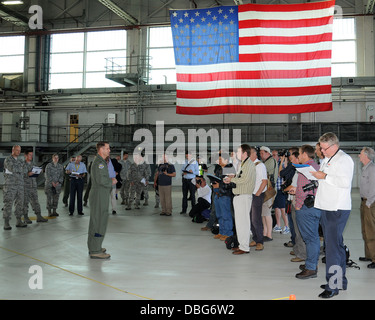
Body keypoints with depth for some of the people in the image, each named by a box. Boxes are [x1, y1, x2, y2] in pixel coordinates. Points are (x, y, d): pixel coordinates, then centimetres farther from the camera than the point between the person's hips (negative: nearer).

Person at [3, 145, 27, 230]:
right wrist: (20, 169, -3)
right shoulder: (7, 160, -4)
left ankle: (19, 221, 12)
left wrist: (16, 169, -6)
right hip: (10, 185, -6)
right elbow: (12, 169, -20)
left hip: (20, 186, 6)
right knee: (8, 204, -7)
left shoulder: (20, 161, 16)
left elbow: (24, 171, 4)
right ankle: (6, 223, -4)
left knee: (19, 203, 6)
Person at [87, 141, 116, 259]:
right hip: (99, 196, -11)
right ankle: (95, 251, -5)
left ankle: (93, 247, 26)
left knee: (95, 222, 16)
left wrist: (110, 181, 8)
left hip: (100, 196, 11)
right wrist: (112, 182, -9)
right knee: (99, 222, -8)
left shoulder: (100, 161, 18)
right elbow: (101, 180, -25)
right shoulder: (99, 162, -16)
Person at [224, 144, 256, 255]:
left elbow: (244, 179, -21)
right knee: (239, 221, 14)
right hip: (239, 196, 10)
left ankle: (244, 247, -3)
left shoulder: (249, 164, -12)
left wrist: (231, 180, -10)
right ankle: (242, 244, 22)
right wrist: (230, 179, 6)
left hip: (244, 196, -10)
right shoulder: (243, 164, 19)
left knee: (243, 222, -7)